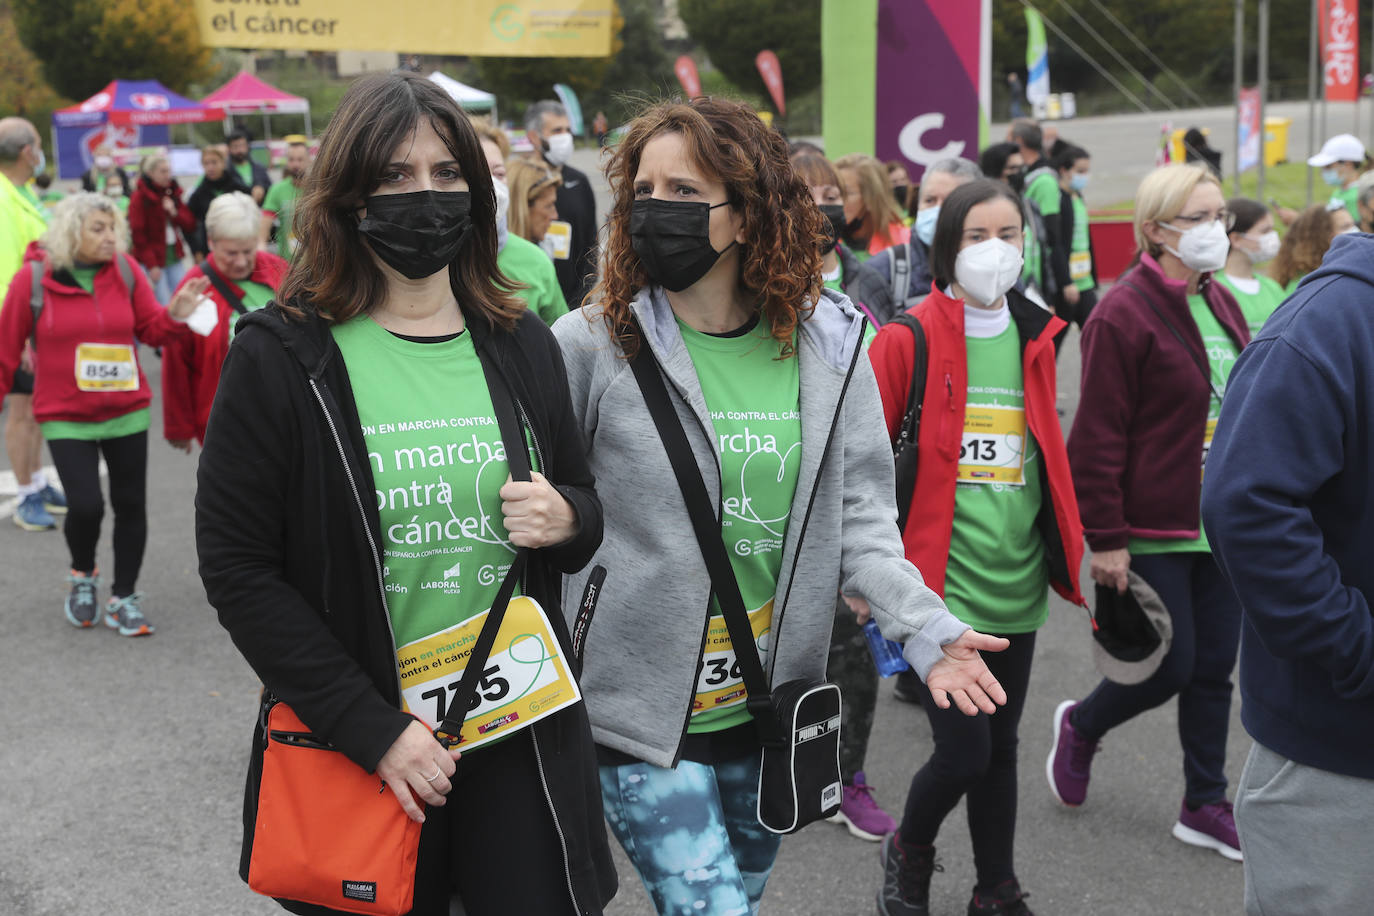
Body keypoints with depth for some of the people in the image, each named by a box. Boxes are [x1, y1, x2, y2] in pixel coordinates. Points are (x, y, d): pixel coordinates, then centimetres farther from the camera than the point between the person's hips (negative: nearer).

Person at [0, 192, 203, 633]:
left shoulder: (125, 270, -1)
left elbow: (151, 329, 3)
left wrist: (176, 315, -18)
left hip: (127, 412, 3)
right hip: (66, 419, -3)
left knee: (130, 505, 6)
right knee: (85, 506, -12)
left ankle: (124, 598, 23)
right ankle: (83, 576, 20)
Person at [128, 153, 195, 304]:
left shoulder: (173, 193, 11)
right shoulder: (140, 197, -6)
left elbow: (190, 226, 9)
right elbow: (138, 234, -9)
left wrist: (175, 213, -10)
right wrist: (151, 264, -13)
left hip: (175, 254, 6)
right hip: (153, 259, -6)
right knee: (164, 304, -9)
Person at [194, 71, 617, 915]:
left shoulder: (522, 346, 5)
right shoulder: (280, 357, -7)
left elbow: (584, 508, 16)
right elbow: (237, 568, -9)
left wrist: (566, 519, -10)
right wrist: (372, 728, -15)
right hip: (356, 750, -2)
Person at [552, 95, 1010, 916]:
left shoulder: (827, 345, -1)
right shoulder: (593, 343, -10)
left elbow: (858, 518, 2)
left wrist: (925, 628, -12)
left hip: (769, 710, 4)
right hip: (642, 712, -4)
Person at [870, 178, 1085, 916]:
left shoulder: (1035, 338, 7)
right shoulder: (907, 341, -9)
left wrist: (1070, 544, 15)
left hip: (1016, 583, 5)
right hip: (938, 582, -5)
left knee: (1001, 746, 15)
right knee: (964, 752, -6)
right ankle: (910, 850, 26)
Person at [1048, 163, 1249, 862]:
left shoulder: (1220, 305, 11)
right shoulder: (1124, 314, -15)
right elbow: (1098, 435, -17)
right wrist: (1105, 539, -17)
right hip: (1154, 530, -7)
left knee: (1214, 669, 12)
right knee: (1172, 666, 0)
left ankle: (1205, 805, 26)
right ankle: (1080, 726, 29)